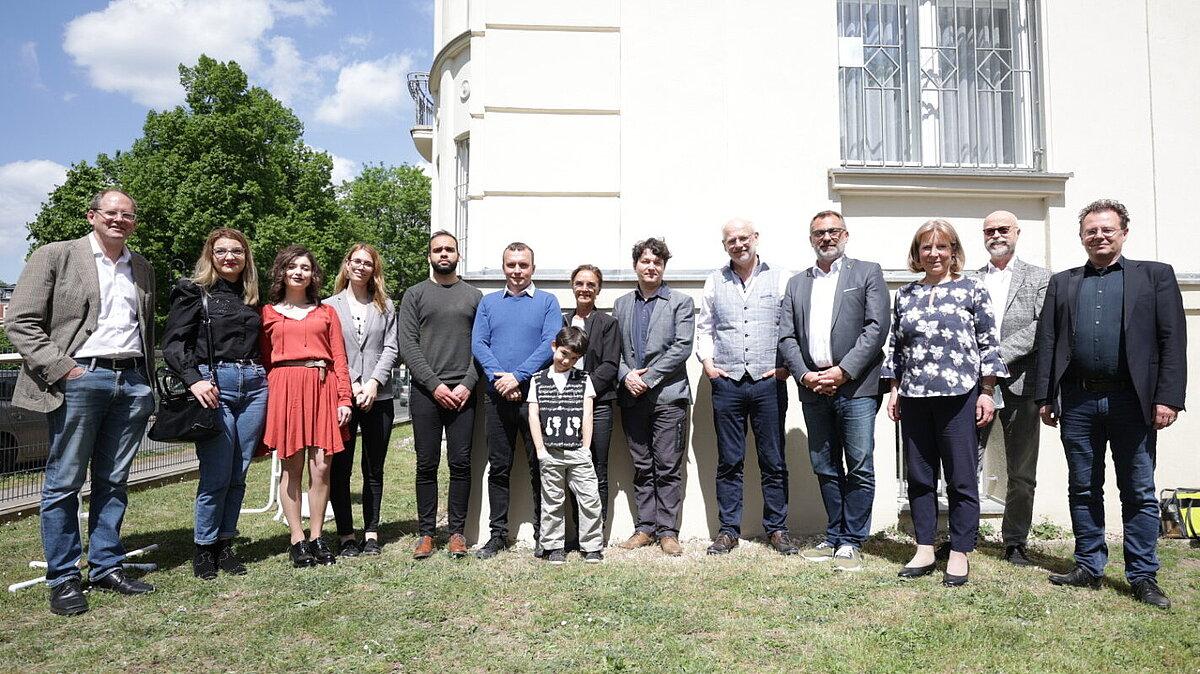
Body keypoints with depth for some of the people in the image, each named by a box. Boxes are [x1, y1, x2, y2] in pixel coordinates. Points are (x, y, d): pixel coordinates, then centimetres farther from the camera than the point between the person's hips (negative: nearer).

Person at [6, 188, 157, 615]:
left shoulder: (142, 269, 17)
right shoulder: (55, 256, 2)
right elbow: (19, 322, -2)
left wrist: (148, 382, 13)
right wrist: (60, 368, -12)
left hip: (133, 382, 5)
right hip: (80, 380, -4)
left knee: (113, 481, 10)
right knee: (64, 483, 3)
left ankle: (106, 567, 20)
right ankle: (63, 579, 12)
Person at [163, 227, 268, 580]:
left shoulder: (251, 297, 18)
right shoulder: (194, 291, 3)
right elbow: (173, 342, -5)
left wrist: (261, 375, 11)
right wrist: (194, 379, -18)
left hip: (254, 385, 5)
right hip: (214, 384, -5)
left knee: (238, 474, 6)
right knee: (216, 475, -4)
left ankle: (225, 545, 18)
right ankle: (204, 548, 12)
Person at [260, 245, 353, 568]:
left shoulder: (326, 312, 14)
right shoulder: (268, 313, 12)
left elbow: (339, 358, 9)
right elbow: (264, 360, 9)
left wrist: (344, 399, 0)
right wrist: (266, 398, -2)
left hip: (323, 388, 1)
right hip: (286, 389, -1)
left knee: (321, 467, -1)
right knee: (292, 468, 0)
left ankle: (316, 537, 11)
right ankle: (297, 539, 9)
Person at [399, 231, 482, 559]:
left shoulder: (474, 296, 12)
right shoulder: (415, 295, 9)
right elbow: (408, 345, 0)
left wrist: (467, 384, -8)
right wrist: (435, 385, -9)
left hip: (462, 393, 1)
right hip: (425, 392, 0)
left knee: (461, 464, 2)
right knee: (426, 465, 4)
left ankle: (457, 531, 12)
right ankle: (426, 533, 13)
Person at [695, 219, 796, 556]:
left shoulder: (780, 278, 5)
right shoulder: (715, 282, 11)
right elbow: (704, 328, 16)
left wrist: (787, 364, -5)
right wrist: (707, 362, 3)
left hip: (769, 382, -1)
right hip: (727, 383, 2)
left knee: (774, 462, 5)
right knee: (729, 462, 6)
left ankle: (777, 529, 16)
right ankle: (728, 530, 15)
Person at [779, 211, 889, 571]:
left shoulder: (867, 272, 5)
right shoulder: (796, 283, 17)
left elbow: (877, 327, -5)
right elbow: (786, 337, 10)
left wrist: (843, 372, -13)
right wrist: (805, 375, -6)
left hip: (855, 386, -4)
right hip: (813, 389, 4)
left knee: (859, 467, -3)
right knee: (825, 469, 10)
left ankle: (851, 541, 7)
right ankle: (834, 537, 20)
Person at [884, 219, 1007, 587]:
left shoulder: (973, 289, 2)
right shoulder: (905, 295, 12)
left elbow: (989, 343, 0)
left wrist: (987, 392, -4)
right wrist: (895, 390, 10)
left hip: (959, 395, -4)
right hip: (913, 398, 4)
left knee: (961, 479, 3)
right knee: (919, 477, 8)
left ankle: (960, 554, 14)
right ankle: (924, 550, 19)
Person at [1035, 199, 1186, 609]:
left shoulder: (1155, 276, 7)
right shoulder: (1062, 283, 13)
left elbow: (1173, 340, 0)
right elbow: (1047, 341, 9)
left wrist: (1168, 398, -9)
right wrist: (1045, 397, 2)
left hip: (1132, 401, -2)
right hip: (1078, 401, 2)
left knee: (1139, 493, 5)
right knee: (1083, 490, 9)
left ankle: (1143, 576, 15)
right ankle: (1089, 568, 20)